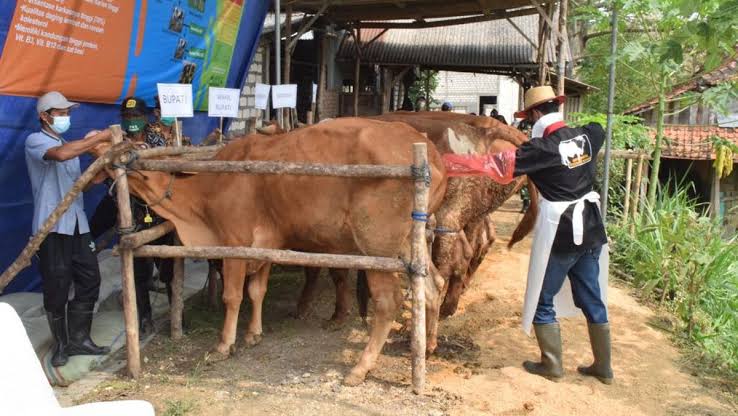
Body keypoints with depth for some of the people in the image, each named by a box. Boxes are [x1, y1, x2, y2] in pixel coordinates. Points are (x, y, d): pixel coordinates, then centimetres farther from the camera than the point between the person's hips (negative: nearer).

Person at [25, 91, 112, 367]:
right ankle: (61, 344, 14)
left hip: (77, 224, 7)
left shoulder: (70, 145, 21)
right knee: (57, 288, -1)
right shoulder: (35, 141, -5)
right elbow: (61, 154, -27)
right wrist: (100, 138, -22)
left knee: (89, 281, 7)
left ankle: (79, 340, 18)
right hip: (52, 227, -7)